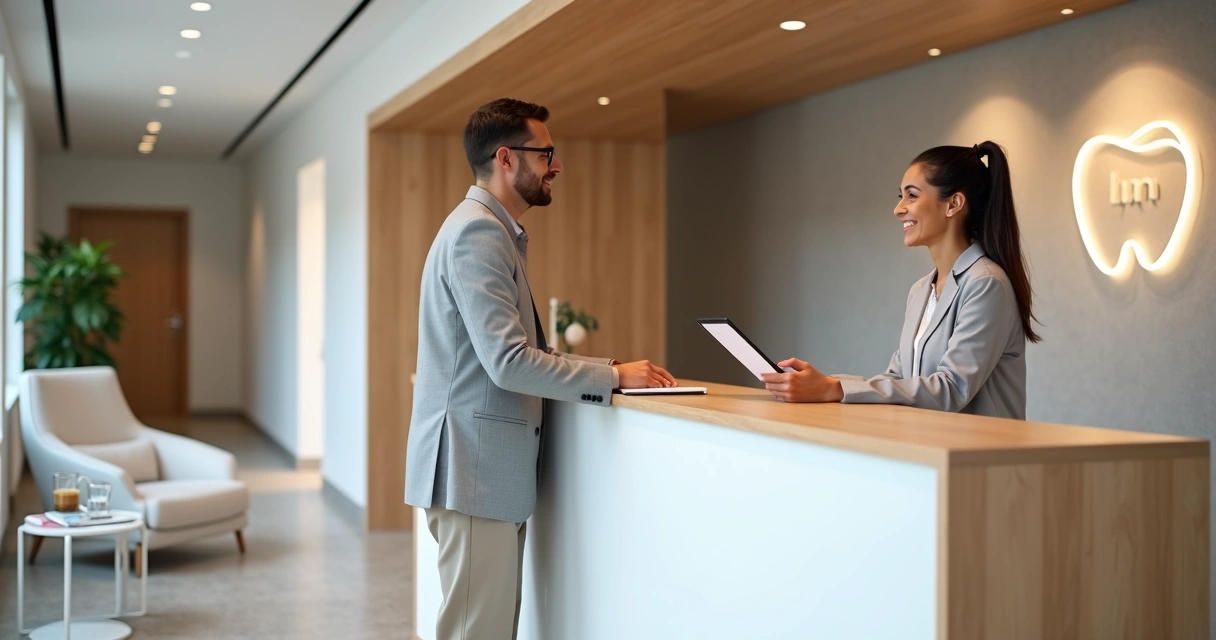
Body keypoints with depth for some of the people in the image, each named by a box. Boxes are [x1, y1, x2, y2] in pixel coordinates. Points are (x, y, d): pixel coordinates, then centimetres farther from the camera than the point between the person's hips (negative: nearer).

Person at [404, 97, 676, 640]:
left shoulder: (494, 230, 18)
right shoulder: (477, 231, -15)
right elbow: (508, 362, -23)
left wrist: (608, 367, 8)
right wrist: (613, 376, -14)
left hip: (490, 465, 10)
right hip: (475, 467, -10)